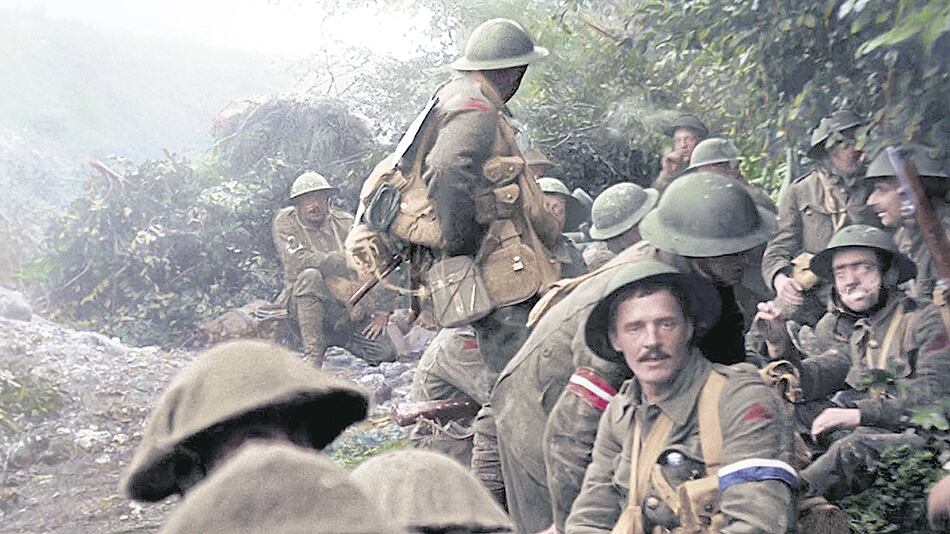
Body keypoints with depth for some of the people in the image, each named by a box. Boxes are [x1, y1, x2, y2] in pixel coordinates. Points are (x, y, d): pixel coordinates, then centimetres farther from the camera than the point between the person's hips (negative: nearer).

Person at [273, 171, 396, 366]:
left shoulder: (346, 223, 3)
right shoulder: (285, 222, -3)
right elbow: (298, 262, -21)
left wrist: (381, 312, -8)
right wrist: (344, 260, -23)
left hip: (349, 305, 3)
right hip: (302, 304, -3)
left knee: (385, 353, -14)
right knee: (310, 276, -36)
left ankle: (337, 337, 16)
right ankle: (313, 357, -29)